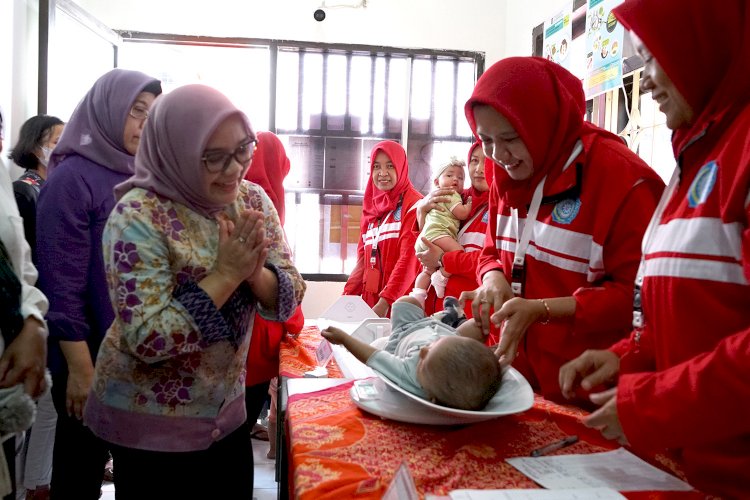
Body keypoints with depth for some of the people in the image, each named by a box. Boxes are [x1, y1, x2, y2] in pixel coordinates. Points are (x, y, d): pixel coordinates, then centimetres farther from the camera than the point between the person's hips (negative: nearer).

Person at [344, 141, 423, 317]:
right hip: (371, 300, 6)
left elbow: (409, 259, -14)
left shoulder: (413, 204, -5)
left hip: (399, 304, -6)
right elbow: (363, 259, 15)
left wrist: (385, 302, -22)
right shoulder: (372, 207, 16)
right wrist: (347, 296, 3)